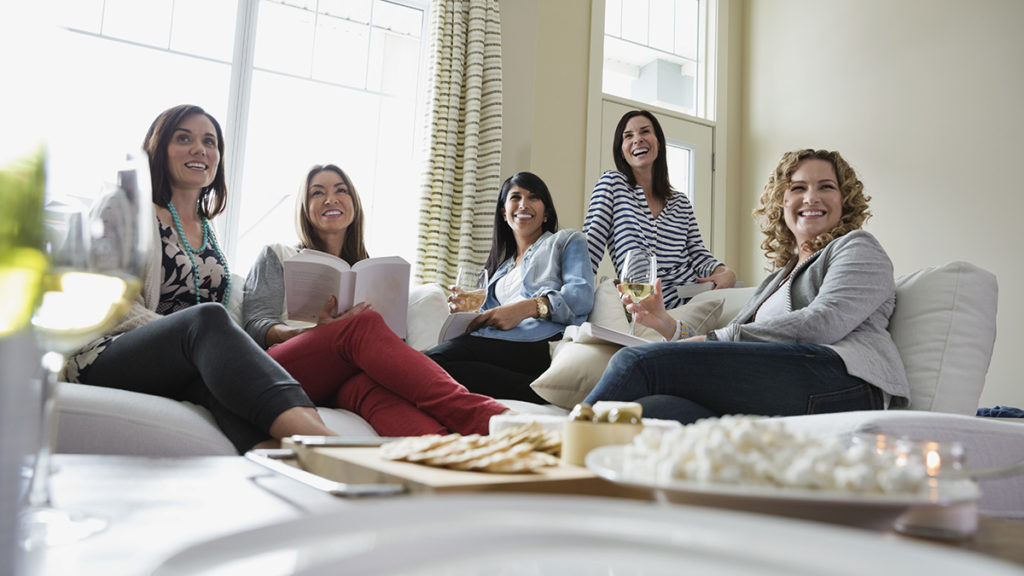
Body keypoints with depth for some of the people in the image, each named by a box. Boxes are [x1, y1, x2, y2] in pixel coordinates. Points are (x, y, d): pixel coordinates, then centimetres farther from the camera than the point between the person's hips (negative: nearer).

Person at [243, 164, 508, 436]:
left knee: (370, 384, -38)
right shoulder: (276, 256, 23)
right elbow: (256, 327, 7)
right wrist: (316, 330, -14)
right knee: (364, 323, -33)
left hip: (342, 384, 2)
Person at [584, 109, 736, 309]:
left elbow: (698, 254, 10)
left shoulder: (681, 202, 17)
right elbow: (590, 246, -4)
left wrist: (726, 273, -11)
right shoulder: (612, 183, 4)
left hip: (695, 297, 5)